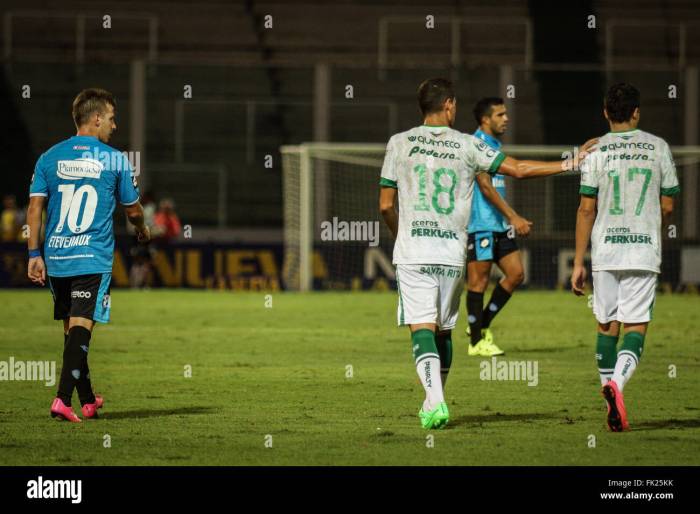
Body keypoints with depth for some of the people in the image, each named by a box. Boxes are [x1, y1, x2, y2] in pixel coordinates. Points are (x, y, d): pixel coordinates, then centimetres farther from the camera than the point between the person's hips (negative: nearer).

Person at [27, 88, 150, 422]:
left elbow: (34, 208, 0)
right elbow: (132, 209, 10)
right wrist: (143, 230, 31)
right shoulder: (114, 160, -1)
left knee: (72, 329, 15)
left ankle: (87, 401, 27)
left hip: (56, 258, 4)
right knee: (80, 327, -9)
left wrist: (34, 254, 4)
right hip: (93, 258, -4)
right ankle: (63, 399, -24)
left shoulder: (50, 157, 5)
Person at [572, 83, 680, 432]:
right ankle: (617, 382, -28)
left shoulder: (595, 150, -2)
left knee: (607, 326, 12)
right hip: (644, 252, -1)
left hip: (605, 253, 1)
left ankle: (612, 403, 15)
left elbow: (586, 210, -3)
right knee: (636, 326, -2)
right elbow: (668, 206, 6)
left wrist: (578, 263, 2)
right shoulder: (658, 148, 1)